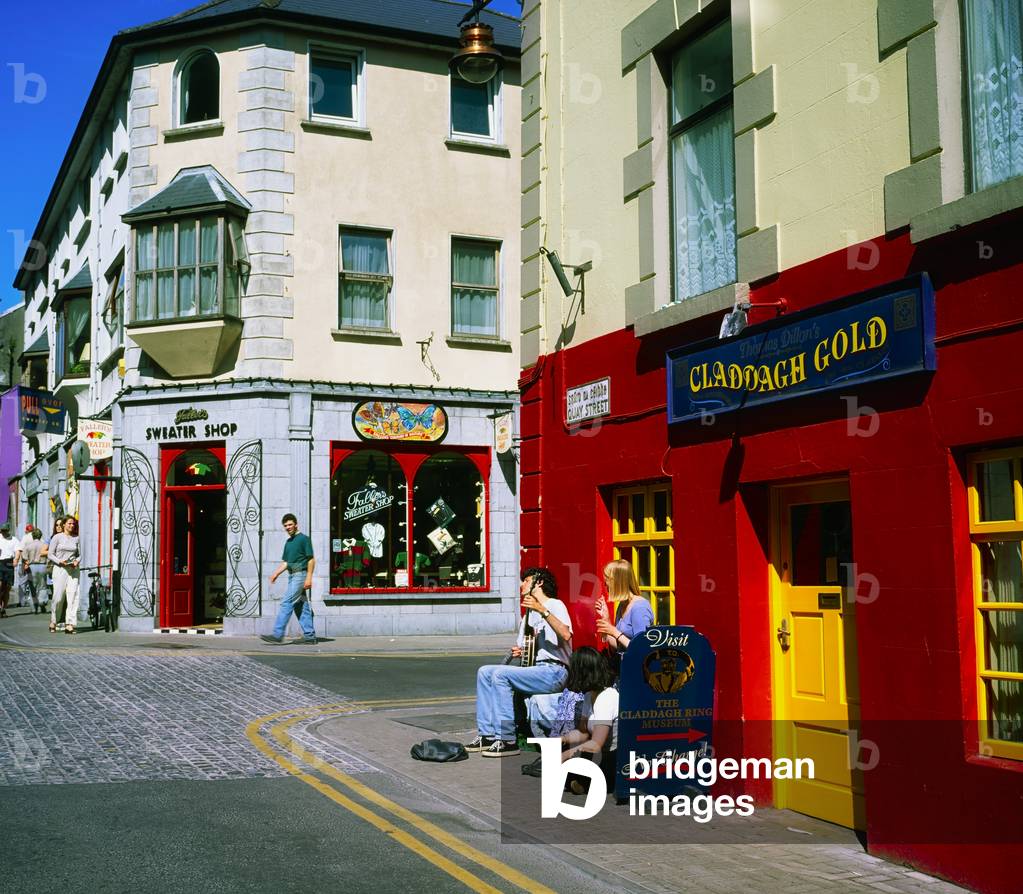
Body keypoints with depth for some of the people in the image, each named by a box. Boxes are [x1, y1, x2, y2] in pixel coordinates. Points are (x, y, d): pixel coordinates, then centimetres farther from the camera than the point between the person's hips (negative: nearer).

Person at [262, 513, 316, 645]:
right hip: (292, 576, 9)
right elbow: (285, 562, 22)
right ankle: (309, 636, 10)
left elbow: (311, 560, -10)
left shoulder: (303, 539, -6)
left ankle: (278, 635, -15)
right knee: (303, 606, 8)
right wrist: (275, 573, 8)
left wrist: (309, 578, -17)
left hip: (300, 575, -9)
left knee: (286, 603, -13)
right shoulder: (288, 542, 19)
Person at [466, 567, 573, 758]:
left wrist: (542, 610, -27)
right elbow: (524, 648, 28)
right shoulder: (528, 614, 25)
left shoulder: (555, 605, -2)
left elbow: (565, 635, -22)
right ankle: (487, 734, -4)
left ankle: (507, 740, -23)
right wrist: (519, 652, 4)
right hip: (534, 669, 9)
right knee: (485, 672, -3)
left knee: (501, 674, -25)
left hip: (554, 672, -9)